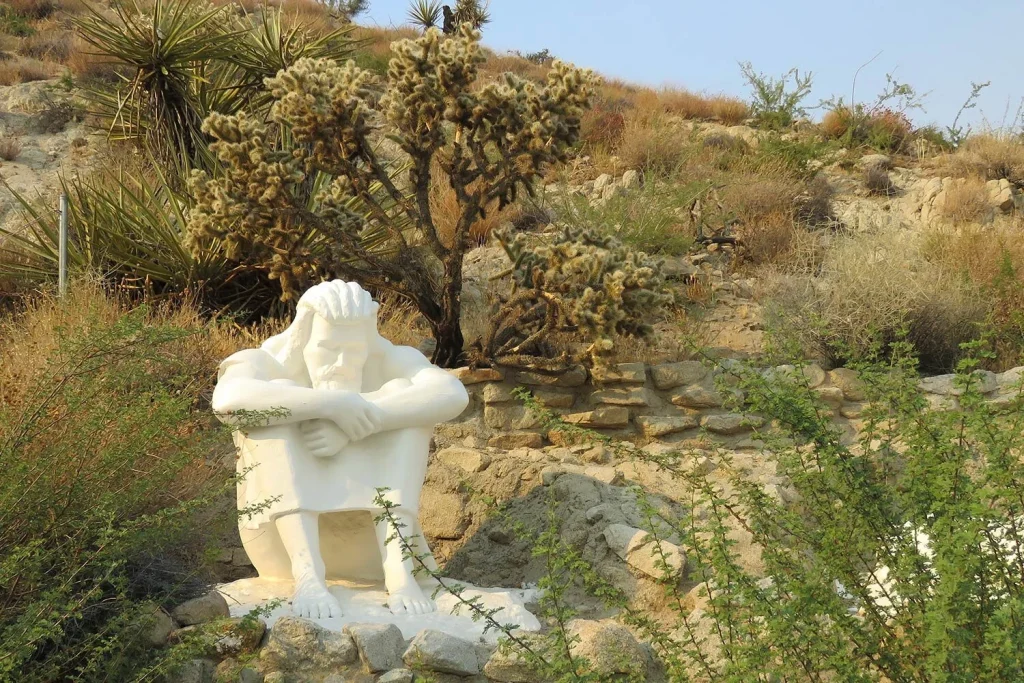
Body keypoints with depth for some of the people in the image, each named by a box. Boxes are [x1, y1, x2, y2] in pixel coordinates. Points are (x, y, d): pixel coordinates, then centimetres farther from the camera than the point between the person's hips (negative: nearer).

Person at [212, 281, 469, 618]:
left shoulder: (389, 361, -6)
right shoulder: (266, 365, -9)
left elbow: (453, 394, -27)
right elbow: (228, 400, -34)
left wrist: (352, 428, -34)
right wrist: (331, 404, -36)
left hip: (368, 544, 1)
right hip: (286, 537, -1)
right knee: (278, 404, -22)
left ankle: (398, 569, -31)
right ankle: (307, 575, -36)